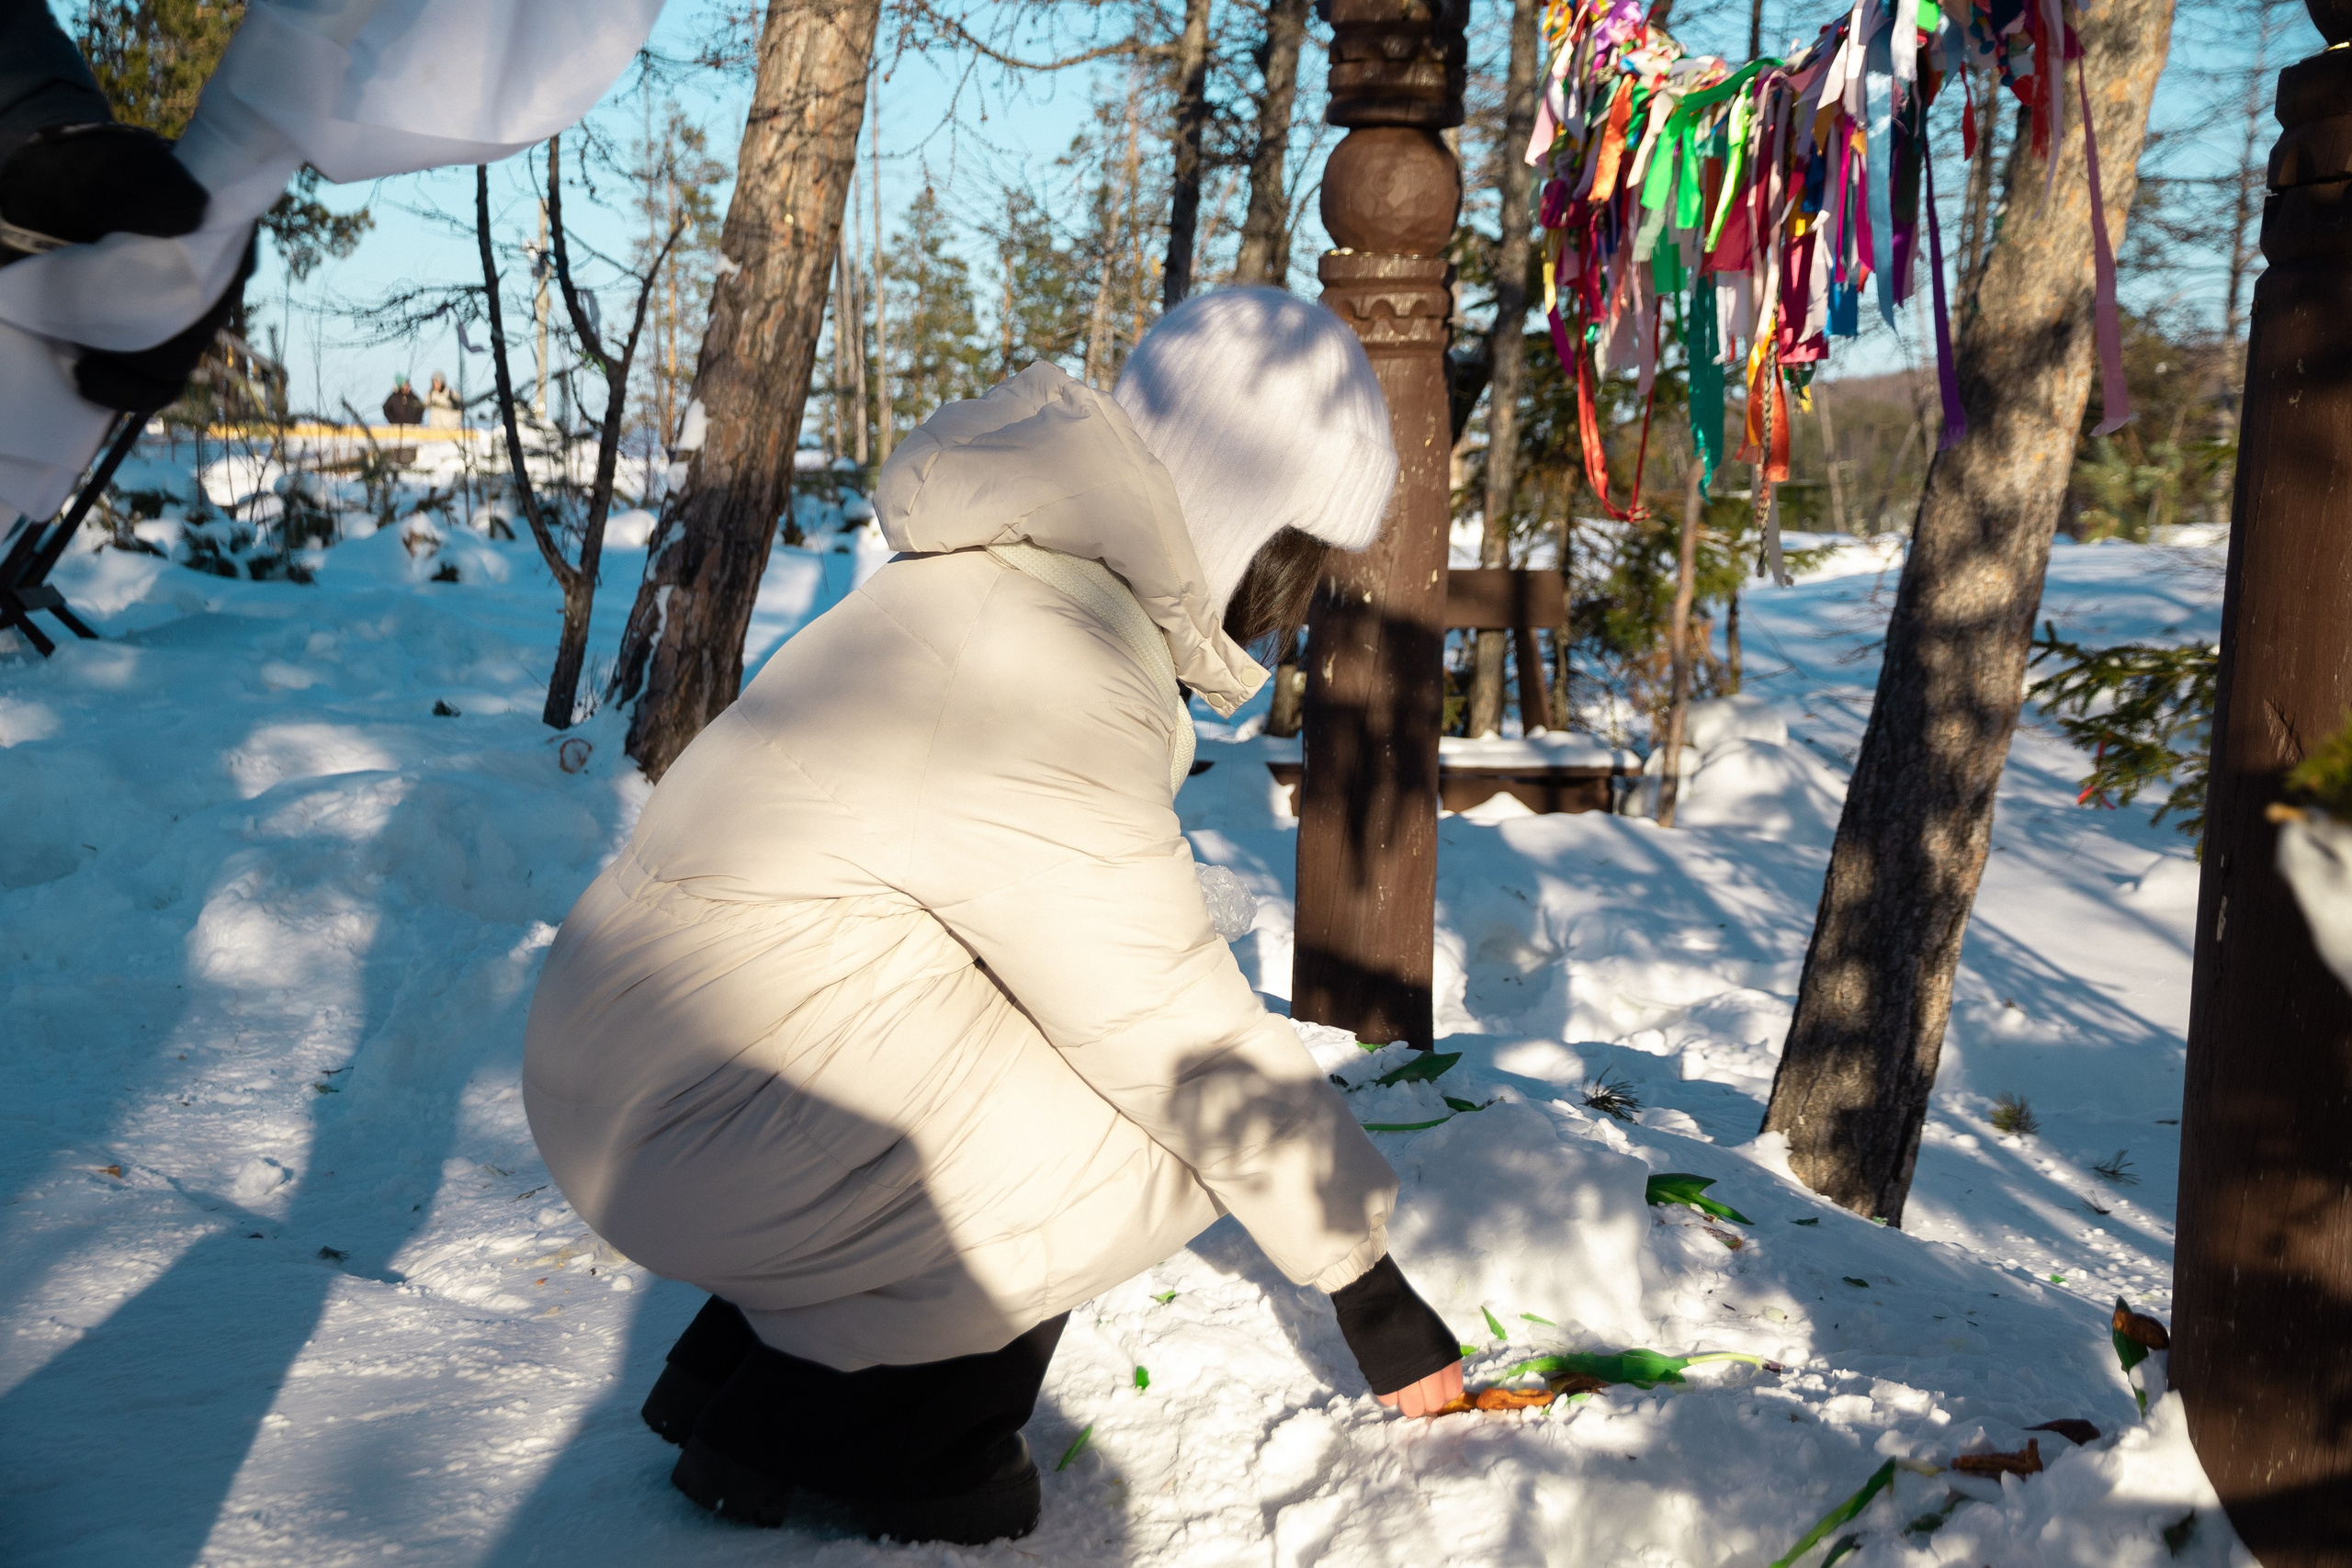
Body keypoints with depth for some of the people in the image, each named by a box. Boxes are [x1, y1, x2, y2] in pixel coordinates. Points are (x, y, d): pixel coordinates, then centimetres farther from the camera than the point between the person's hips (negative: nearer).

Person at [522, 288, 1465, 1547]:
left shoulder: (1008, 576, 7)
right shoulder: (1045, 685, -24)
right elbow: (1179, 1039, -19)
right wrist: (1364, 1277, -7)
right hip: (699, 1132, -10)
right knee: (1173, 1117, -11)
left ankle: (743, 1362, 17)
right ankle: (815, 1431, 1)